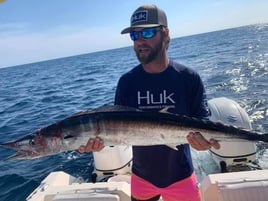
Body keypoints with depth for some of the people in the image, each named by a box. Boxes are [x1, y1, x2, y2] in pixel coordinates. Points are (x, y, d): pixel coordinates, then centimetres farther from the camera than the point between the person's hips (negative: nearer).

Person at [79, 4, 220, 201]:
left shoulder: (189, 78, -12)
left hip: (180, 176, -1)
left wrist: (203, 139, -32)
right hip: (141, 176, 2)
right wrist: (101, 138, -26)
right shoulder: (127, 81, -8)